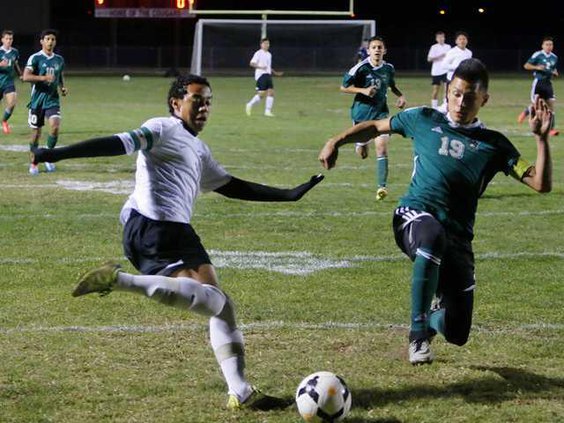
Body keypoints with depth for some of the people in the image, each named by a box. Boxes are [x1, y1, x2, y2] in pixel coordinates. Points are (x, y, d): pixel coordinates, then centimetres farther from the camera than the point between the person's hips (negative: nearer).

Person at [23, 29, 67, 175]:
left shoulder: (59, 59, 10)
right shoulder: (35, 58, -6)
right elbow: (26, 77, -17)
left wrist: (63, 87, 7)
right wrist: (44, 77, -26)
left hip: (53, 99, 3)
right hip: (37, 99, -3)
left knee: (55, 126, -18)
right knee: (36, 132, 3)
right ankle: (33, 162, 20)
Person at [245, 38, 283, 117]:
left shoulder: (269, 54, 18)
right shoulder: (258, 53, -6)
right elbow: (252, 63, -13)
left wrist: (276, 73, 21)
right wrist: (260, 67, -26)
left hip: (268, 75, 8)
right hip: (261, 75, -8)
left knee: (271, 92, -4)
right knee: (262, 93, -11)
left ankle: (268, 111, -2)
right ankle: (249, 105, 9)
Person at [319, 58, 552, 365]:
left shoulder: (494, 145, 8)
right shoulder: (424, 120, 10)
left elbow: (541, 184, 1)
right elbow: (376, 127, 24)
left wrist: (541, 138, -10)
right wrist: (336, 142, 11)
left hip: (457, 236, 2)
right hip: (414, 216, -2)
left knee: (457, 334, -1)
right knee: (433, 235, -43)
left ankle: (430, 320, 41)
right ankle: (418, 333, -32)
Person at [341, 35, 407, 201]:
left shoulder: (389, 68, -2)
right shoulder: (361, 68, -15)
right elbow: (344, 87, -10)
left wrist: (400, 95, 2)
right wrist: (363, 90, -22)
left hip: (380, 112, 1)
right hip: (362, 111, -1)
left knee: (382, 147, -16)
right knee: (363, 153, 14)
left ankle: (382, 186, -16)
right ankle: (361, 143, 55)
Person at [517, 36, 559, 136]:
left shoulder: (554, 57, 10)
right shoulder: (538, 55, -8)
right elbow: (526, 66, -6)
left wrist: (555, 72, 4)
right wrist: (537, 67, -20)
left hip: (548, 83, 5)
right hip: (538, 82, -5)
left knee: (551, 105, -4)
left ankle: (552, 128, -3)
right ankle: (525, 112, 29)